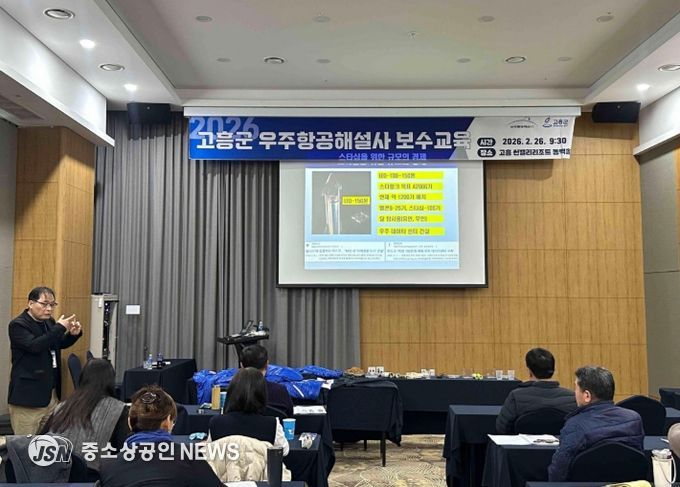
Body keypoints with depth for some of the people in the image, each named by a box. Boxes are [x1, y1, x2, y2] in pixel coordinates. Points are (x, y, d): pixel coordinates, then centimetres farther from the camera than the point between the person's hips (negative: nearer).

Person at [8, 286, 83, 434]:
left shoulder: (49, 322, 10)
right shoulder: (18, 325, -11)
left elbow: (60, 344, 24)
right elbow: (34, 346, -26)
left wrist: (73, 334, 3)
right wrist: (60, 328, -25)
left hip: (51, 393, 7)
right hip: (28, 395, -7)